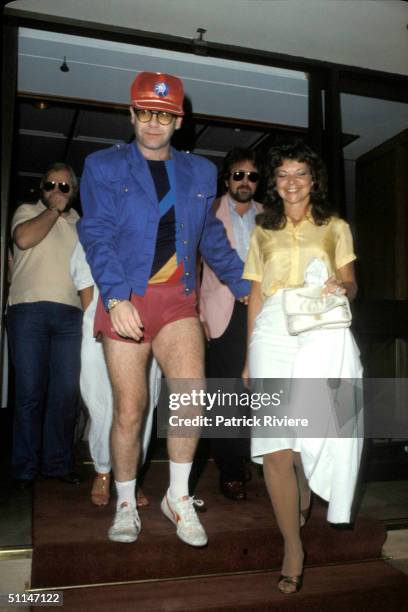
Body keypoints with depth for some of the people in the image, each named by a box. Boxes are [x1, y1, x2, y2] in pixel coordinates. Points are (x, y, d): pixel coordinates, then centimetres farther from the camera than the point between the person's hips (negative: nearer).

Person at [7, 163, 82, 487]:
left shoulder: (80, 225, 21)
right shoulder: (28, 211, 12)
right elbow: (24, 239, -10)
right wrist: (53, 208, 0)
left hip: (70, 315, 3)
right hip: (29, 310, -3)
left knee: (66, 392, -1)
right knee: (30, 391, -3)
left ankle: (58, 462, 10)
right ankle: (25, 469, 6)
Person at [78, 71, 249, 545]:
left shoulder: (200, 172, 15)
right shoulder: (103, 167, 5)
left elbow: (212, 236, 22)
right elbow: (97, 235, -6)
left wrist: (243, 285, 19)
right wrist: (116, 297, -20)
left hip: (178, 299, 2)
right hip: (125, 301, -2)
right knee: (129, 409, 1)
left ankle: (178, 498, 4)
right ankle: (126, 506, 23)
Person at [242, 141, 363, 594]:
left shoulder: (335, 227, 16)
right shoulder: (263, 232, 18)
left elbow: (350, 283, 14)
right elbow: (255, 295, 15)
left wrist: (341, 289, -12)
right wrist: (249, 357, 11)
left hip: (323, 332, 0)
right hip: (273, 332, 1)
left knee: (311, 435, -1)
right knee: (274, 445, -9)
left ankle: (303, 500, 34)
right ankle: (293, 548, 5)